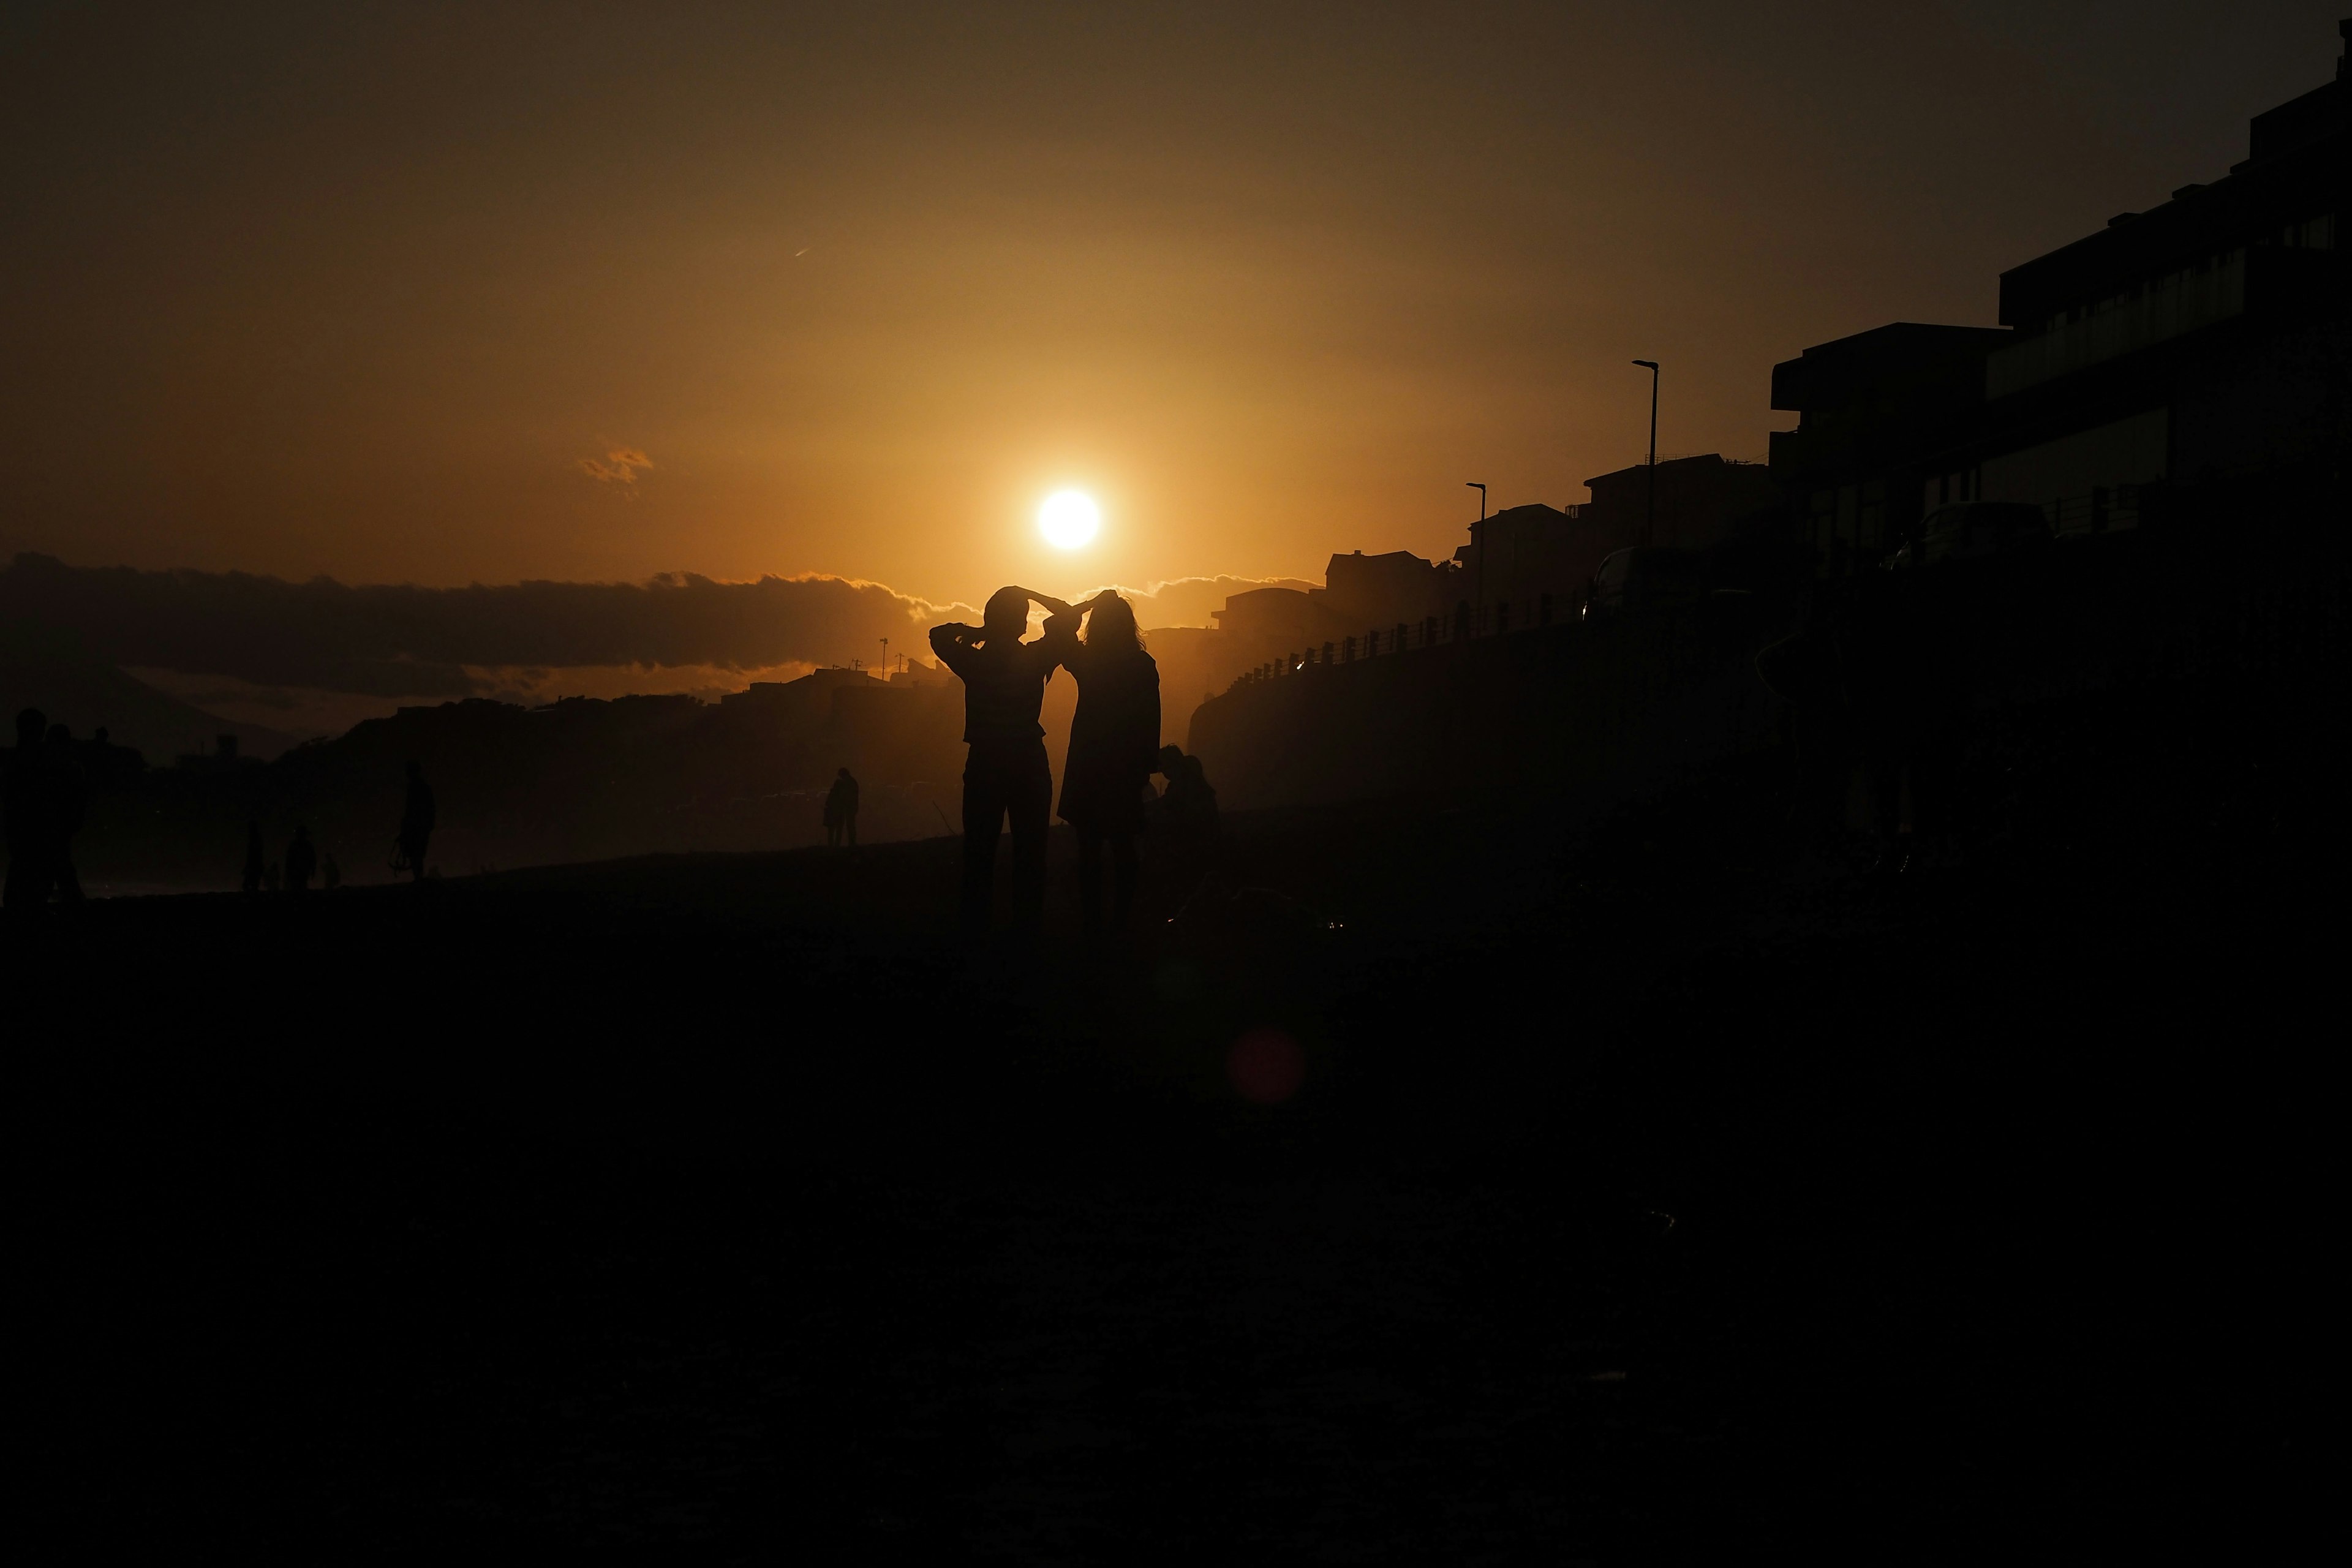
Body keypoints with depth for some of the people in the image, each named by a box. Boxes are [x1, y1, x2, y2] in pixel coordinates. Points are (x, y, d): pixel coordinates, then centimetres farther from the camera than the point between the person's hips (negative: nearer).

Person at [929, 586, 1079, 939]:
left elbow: (939, 635, 14)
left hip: (983, 764, 1)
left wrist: (976, 630, 6)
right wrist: (1031, 595, 3)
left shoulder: (973, 661, -5)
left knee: (979, 851, 7)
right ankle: (1028, 928, 5)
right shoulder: (1035, 658, -10)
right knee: (1029, 852, 5)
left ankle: (974, 928, 7)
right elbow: (1069, 619, 3)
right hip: (1029, 763, -1)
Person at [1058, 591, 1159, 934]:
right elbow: (1151, 721, -2)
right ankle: (1120, 922, 10)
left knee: (1089, 848, 4)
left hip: (1087, 765, -1)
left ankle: (1092, 923, 5)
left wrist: (1089, 605, 4)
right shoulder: (1143, 665, -5)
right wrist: (1146, 767, 7)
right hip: (1127, 767, 1)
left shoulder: (1085, 661, -8)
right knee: (1123, 848, 8)